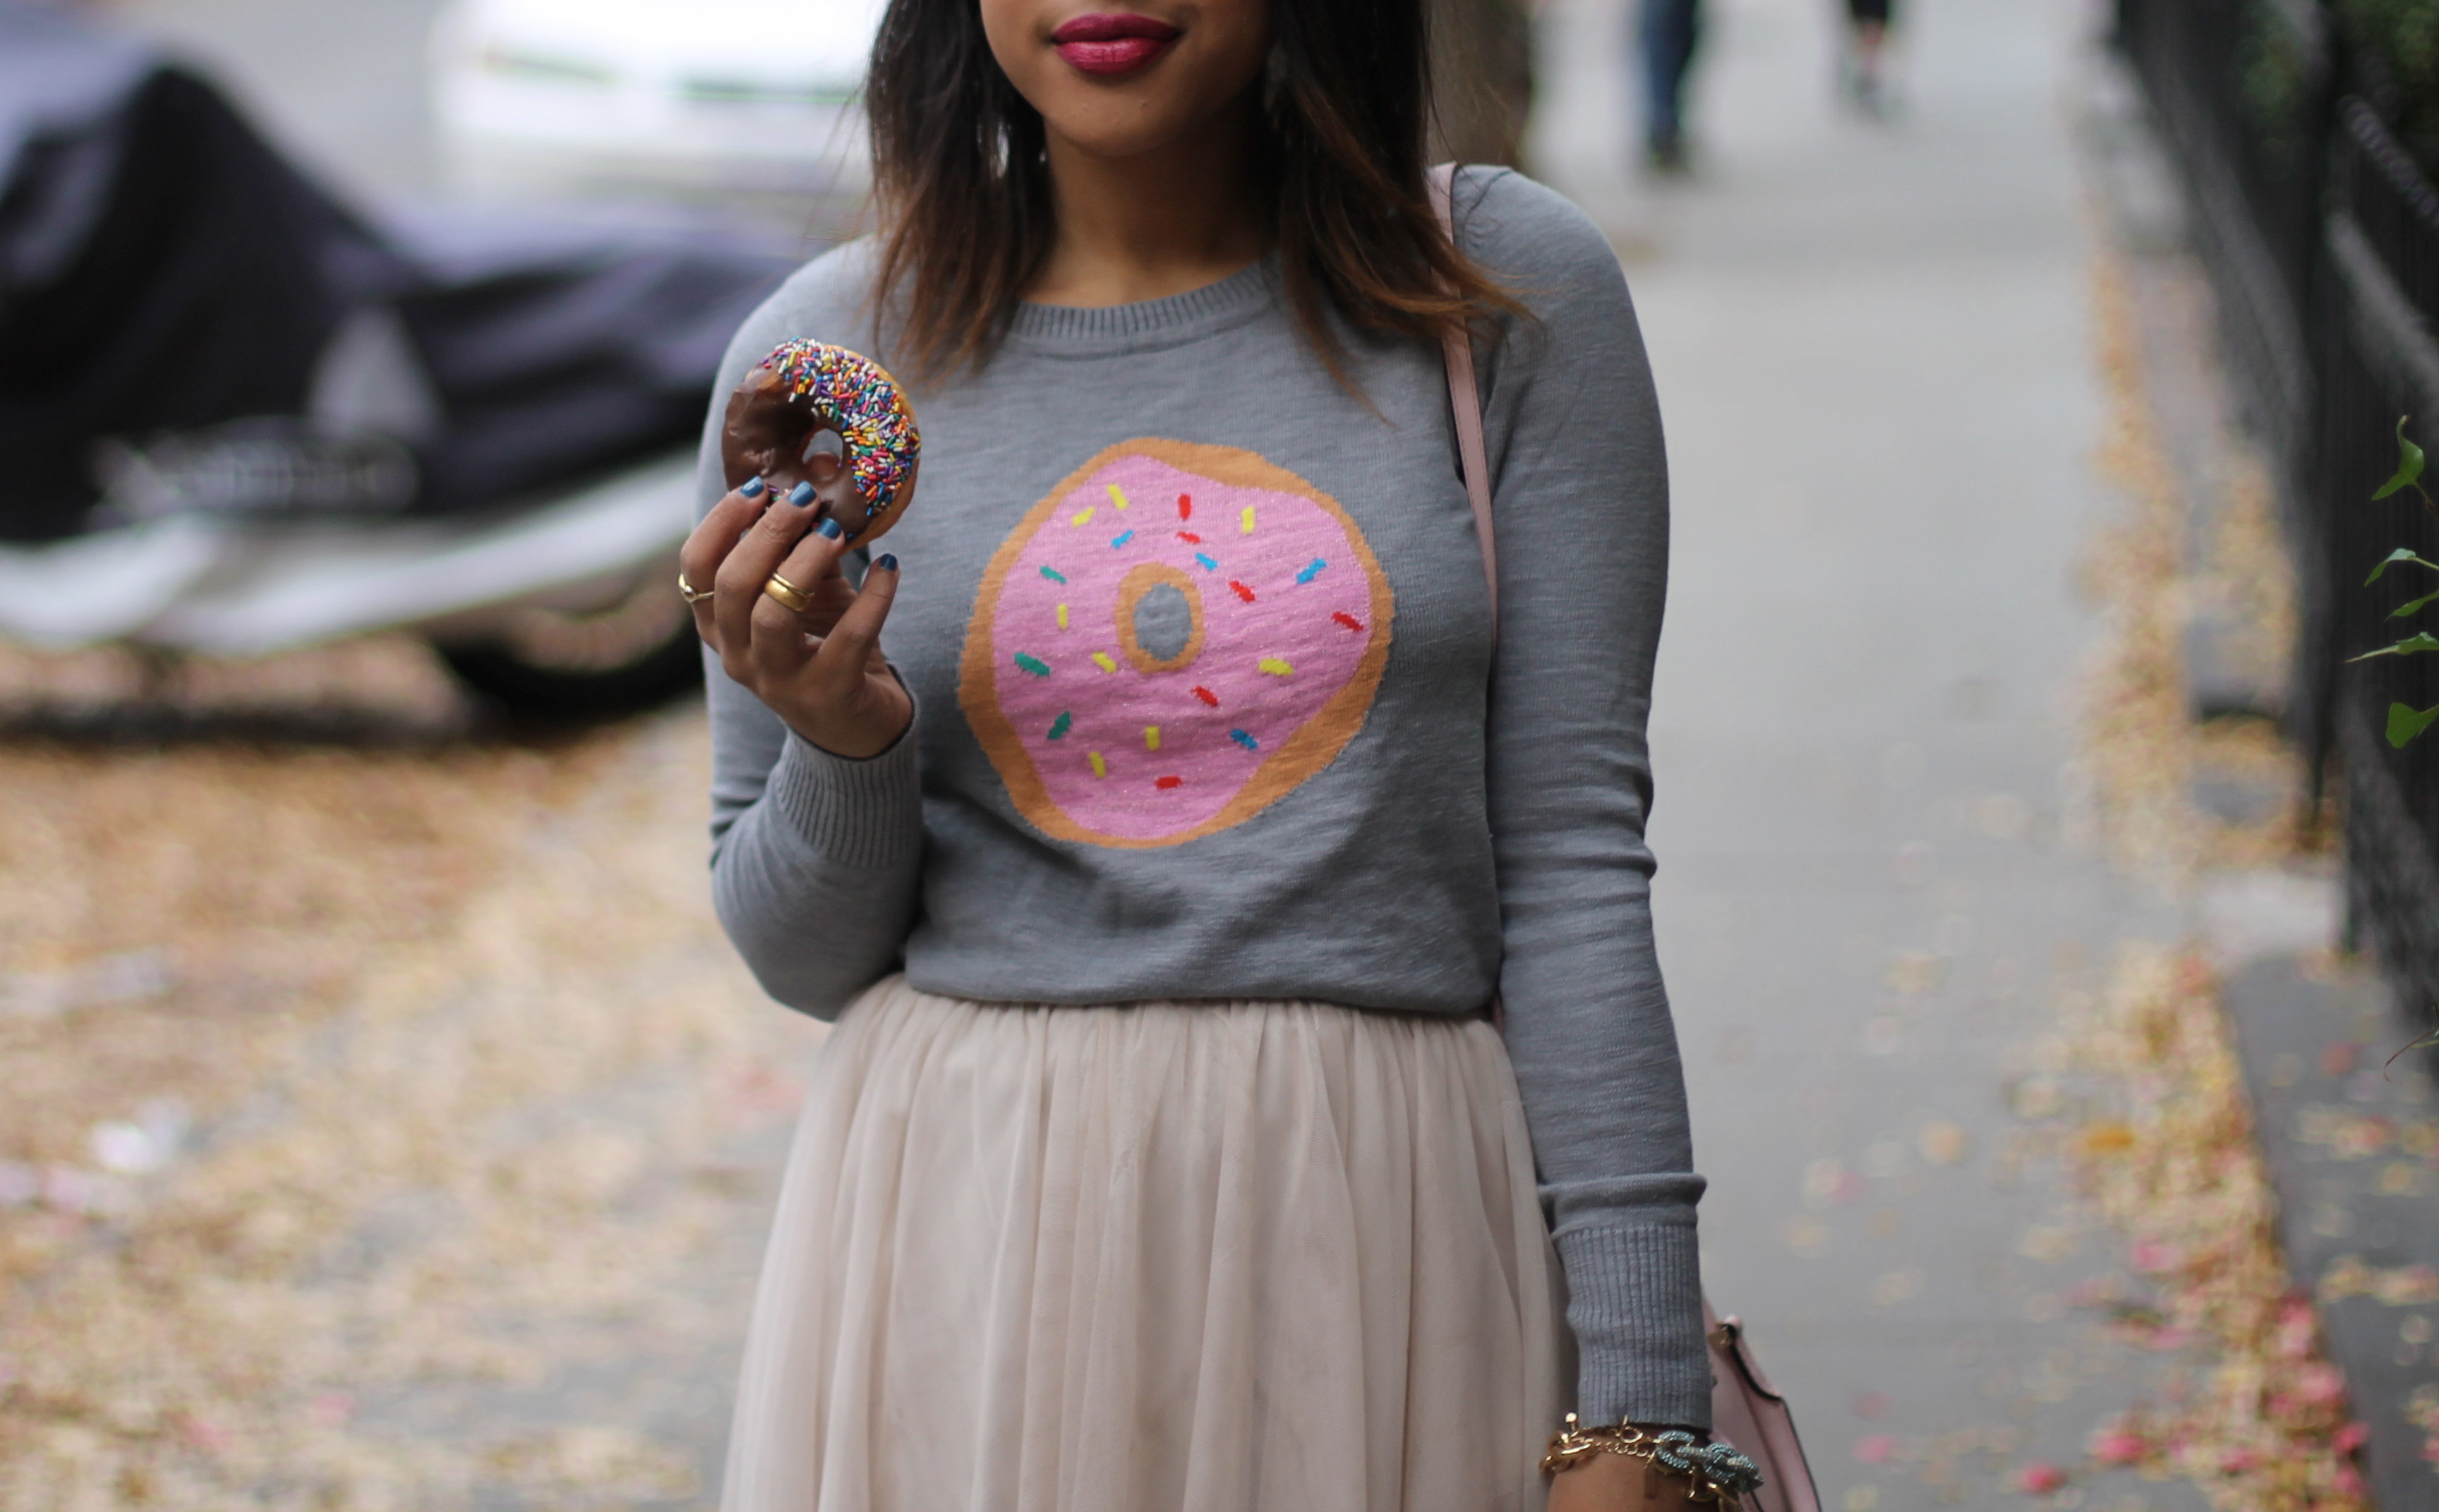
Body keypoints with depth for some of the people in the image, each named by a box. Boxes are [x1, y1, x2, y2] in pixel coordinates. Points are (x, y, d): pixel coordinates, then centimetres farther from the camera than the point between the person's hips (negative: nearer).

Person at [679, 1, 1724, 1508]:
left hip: (1382, 1229, -1)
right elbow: (809, 956, 8)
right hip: (968, 1251, 1)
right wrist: (842, 745, -14)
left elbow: (1571, 866, -3)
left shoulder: (1507, 294, -1)